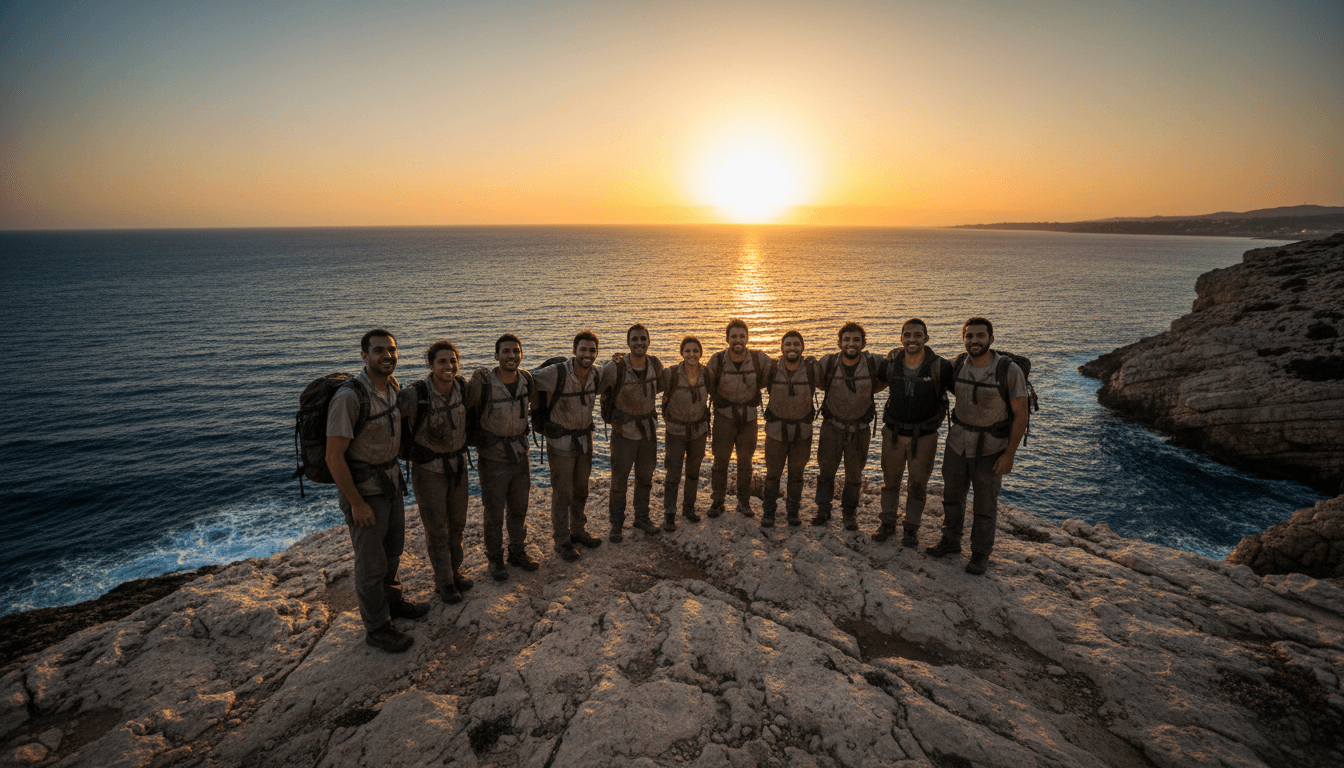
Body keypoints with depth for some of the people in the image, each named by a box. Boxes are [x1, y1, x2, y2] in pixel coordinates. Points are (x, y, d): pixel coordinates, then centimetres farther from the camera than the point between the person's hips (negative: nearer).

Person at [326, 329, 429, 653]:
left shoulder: (392, 386, -1)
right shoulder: (349, 397, -26)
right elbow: (334, 456, -24)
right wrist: (357, 504, -19)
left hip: (389, 483, 8)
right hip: (361, 490, -8)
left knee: (392, 548, 23)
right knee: (371, 561, 7)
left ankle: (391, 601, 45)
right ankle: (377, 628, 25)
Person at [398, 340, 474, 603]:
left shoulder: (463, 387, -11)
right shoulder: (415, 394, -27)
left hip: (458, 464, 5)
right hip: (428, 468, -4)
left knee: (457, 523, 18)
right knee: (436, 529, 8)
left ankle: (455, 571, 39)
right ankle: (443, 582, 28)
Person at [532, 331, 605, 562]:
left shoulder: (596, 376, -4)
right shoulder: (556, 373, -24)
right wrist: (538, 409, -11)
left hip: (585, 439, 6)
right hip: (561, 441, -6)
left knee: (581, 489, 19)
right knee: (562, 493, 5)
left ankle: (578, 531, 37)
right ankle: (562, 541, 20)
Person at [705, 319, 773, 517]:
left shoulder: (759, 358, -10)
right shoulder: (717, 360, -12)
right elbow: (707, 385, 0)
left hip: (748, 417, 1)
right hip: (724, 417, -1)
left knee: (745, 461, 12)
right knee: (720, 460, 1)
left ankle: (744, 501, 27)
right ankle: (717, 501, 18)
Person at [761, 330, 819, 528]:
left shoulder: (813, 368, -12)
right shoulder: (771, 369, -10)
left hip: (802, 431, 0)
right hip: (776, 429, 0)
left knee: (796, 474, 13)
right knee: (773, 473, 8)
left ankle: (793, 511, 30)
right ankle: (768, 512, 25)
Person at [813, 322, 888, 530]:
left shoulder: (874, 363, -14)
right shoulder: (827, 363, -13)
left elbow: (885, 380, 7)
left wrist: (866, 391, -1)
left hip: (860, 428, 0)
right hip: (832, 425, 0)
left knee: (854, 474, 13)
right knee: (826, 470, 8)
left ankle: (850, 514, 31)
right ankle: (823, 511, 26)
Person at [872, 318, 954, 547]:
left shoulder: (940, 367, -16)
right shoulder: (890, 365, -9)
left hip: (924, 436, -2)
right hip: (893, 432, 2)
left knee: (918, 485, 12)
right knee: (890, 481, 15)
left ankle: (911, 529, 31)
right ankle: (887, 524, 33)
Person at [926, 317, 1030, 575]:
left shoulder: (1010, 371, -21)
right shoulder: (958, 364, -8)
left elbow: (1021, 415, -14)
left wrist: (1009, 454, -15)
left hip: (990, 448, -4)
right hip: (958, 441, 4)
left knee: (985, 503, 10)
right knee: (952, 493, 16)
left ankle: (981, 552, 29)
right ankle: (951, 541, 36)